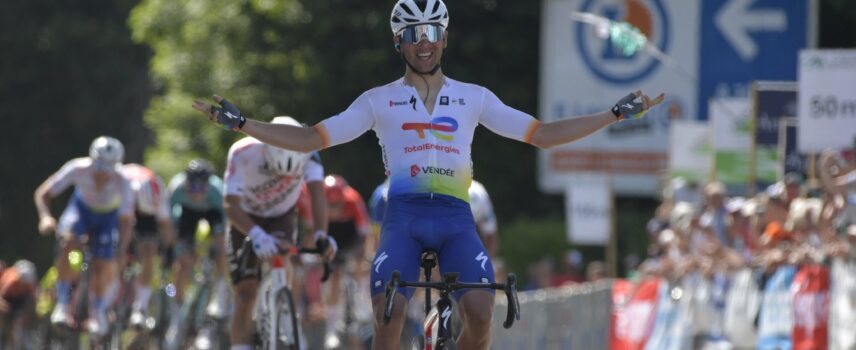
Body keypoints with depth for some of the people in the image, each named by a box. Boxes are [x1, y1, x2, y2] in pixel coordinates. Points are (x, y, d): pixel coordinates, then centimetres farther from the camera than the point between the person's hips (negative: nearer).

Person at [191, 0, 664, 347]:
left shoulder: (474, 98, 16)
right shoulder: (379, 101, 13)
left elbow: (543, 134, 16)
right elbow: (309, 139, 12)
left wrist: (617, 114, 10)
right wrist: (239, 123, 2)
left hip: (456, 218, 1)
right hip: (403, 216, -1)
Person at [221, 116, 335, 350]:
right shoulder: (243, 154, -35)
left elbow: (317, 192, -40)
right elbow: (231, 205, -43)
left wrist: (321, 234, -58)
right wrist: (256, 235, -60)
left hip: (282, 218, 1)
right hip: (246, 220, -1)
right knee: (246, 295, -11)